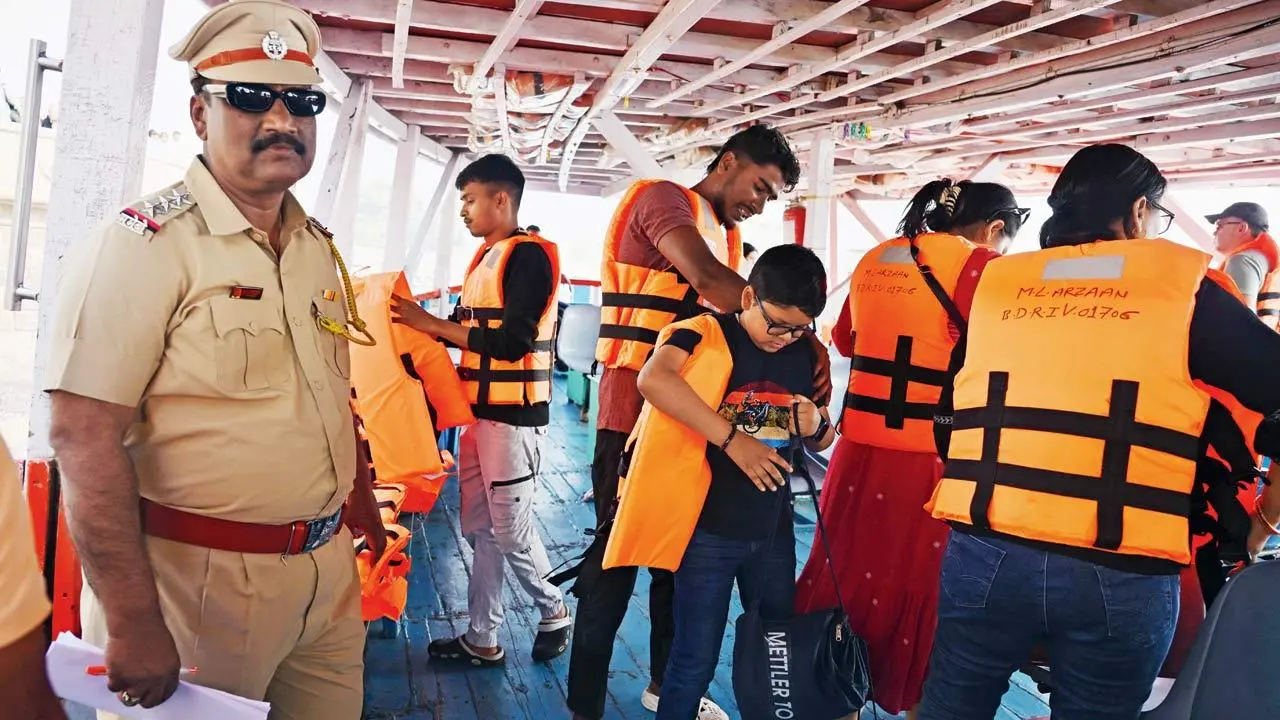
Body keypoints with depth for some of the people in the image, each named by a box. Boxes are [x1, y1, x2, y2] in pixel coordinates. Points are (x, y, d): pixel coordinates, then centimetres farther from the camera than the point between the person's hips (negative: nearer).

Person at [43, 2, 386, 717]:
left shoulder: (319, 248, 8)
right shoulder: (144, 243, -14)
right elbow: (84, 436, -19)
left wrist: (363, 503, 18)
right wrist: (133, 621, -22)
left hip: (330, 574, 7)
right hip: (198, 581, -6)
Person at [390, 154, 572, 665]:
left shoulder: (530, 255, -12)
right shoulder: (485, 257, 14)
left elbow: (513, 342, -20)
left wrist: (431, 323, -19)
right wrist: (418, 322, 6)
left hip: (513, 415, -9)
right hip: (479, 410, 9)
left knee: (511, 530, 1)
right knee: (480, 529, 12)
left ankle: (554, 613, 25)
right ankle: (482, 640, 22)